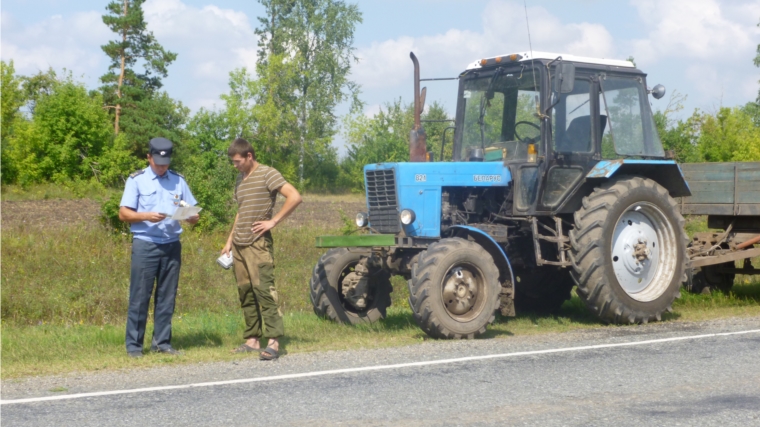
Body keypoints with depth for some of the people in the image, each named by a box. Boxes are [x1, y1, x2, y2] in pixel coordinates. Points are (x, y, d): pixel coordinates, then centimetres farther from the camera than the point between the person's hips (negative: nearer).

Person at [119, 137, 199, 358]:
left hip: (172, 245, 3)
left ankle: (162, 342, 12)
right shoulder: (136, 180, 5)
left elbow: (193, 214, 13)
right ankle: (133, 344, 2)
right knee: (140, 296, -3)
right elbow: (123, 213, 0)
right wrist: (147, 216, -17)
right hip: (145, 244, -3)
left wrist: (191, 215, -11)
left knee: (167, 296, 5)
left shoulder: (178, 180, 14)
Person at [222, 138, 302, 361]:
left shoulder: (267, 174, -6)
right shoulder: (240, 179, 18)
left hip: (258, 243, -8)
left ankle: (273, 341, -15)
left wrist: (273, 221, -14)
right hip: (239, 245, 8)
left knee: (263, 288, -13)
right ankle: (252, 339, 12)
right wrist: (230, 240, 22)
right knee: (245, 292, 7)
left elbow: (295, 197, -15)